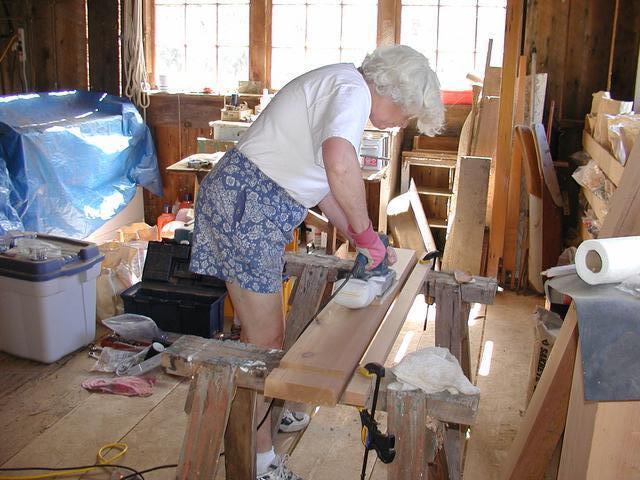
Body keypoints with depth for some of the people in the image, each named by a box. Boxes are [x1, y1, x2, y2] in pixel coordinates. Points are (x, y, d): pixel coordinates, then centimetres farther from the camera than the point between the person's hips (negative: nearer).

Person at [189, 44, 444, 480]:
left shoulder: (338, 87, 18)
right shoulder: (352, 89, -15)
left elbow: (323, 181, 22)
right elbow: (339, 164, -38)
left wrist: (362, 241, 16)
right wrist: (366, 234, -24)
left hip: (257, 208, 11)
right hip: (246, 203, -11)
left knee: (267, 332, 23)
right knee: (265, 341, -3)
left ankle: (262, 416, 43)